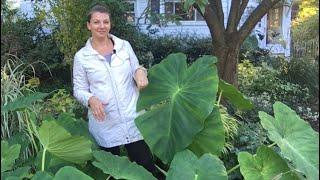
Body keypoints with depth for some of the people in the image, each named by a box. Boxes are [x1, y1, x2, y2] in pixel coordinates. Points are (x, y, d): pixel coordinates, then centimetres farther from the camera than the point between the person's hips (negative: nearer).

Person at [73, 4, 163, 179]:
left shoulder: (124, 46, 3)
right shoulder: (81, 56, -1)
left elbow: (136, 73, 11)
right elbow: (79, 90, 2)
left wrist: (140, 71, -13)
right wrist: (91, 100, -19)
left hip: (133, 118, 1)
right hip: (105, 124, -1)